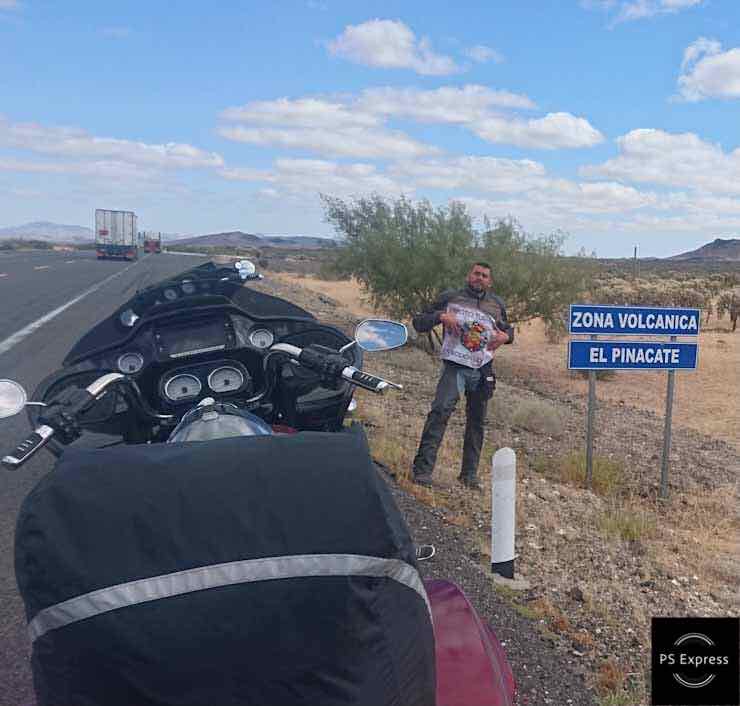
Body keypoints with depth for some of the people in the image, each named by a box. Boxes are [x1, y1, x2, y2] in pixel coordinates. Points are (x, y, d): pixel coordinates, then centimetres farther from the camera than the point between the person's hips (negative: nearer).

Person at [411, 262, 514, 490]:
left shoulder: (497, 305, 15)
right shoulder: (449, 298, 5)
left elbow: (508, 328, 29)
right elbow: (418, 322, 5)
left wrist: (506, 336, 4)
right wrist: (440, 316, -14)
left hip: (483, 370, 4)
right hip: (455, 367, -4)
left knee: (477, 421, 8)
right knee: (440, 411, -20)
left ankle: (469, 474, 19)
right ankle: (423, 469, -19)